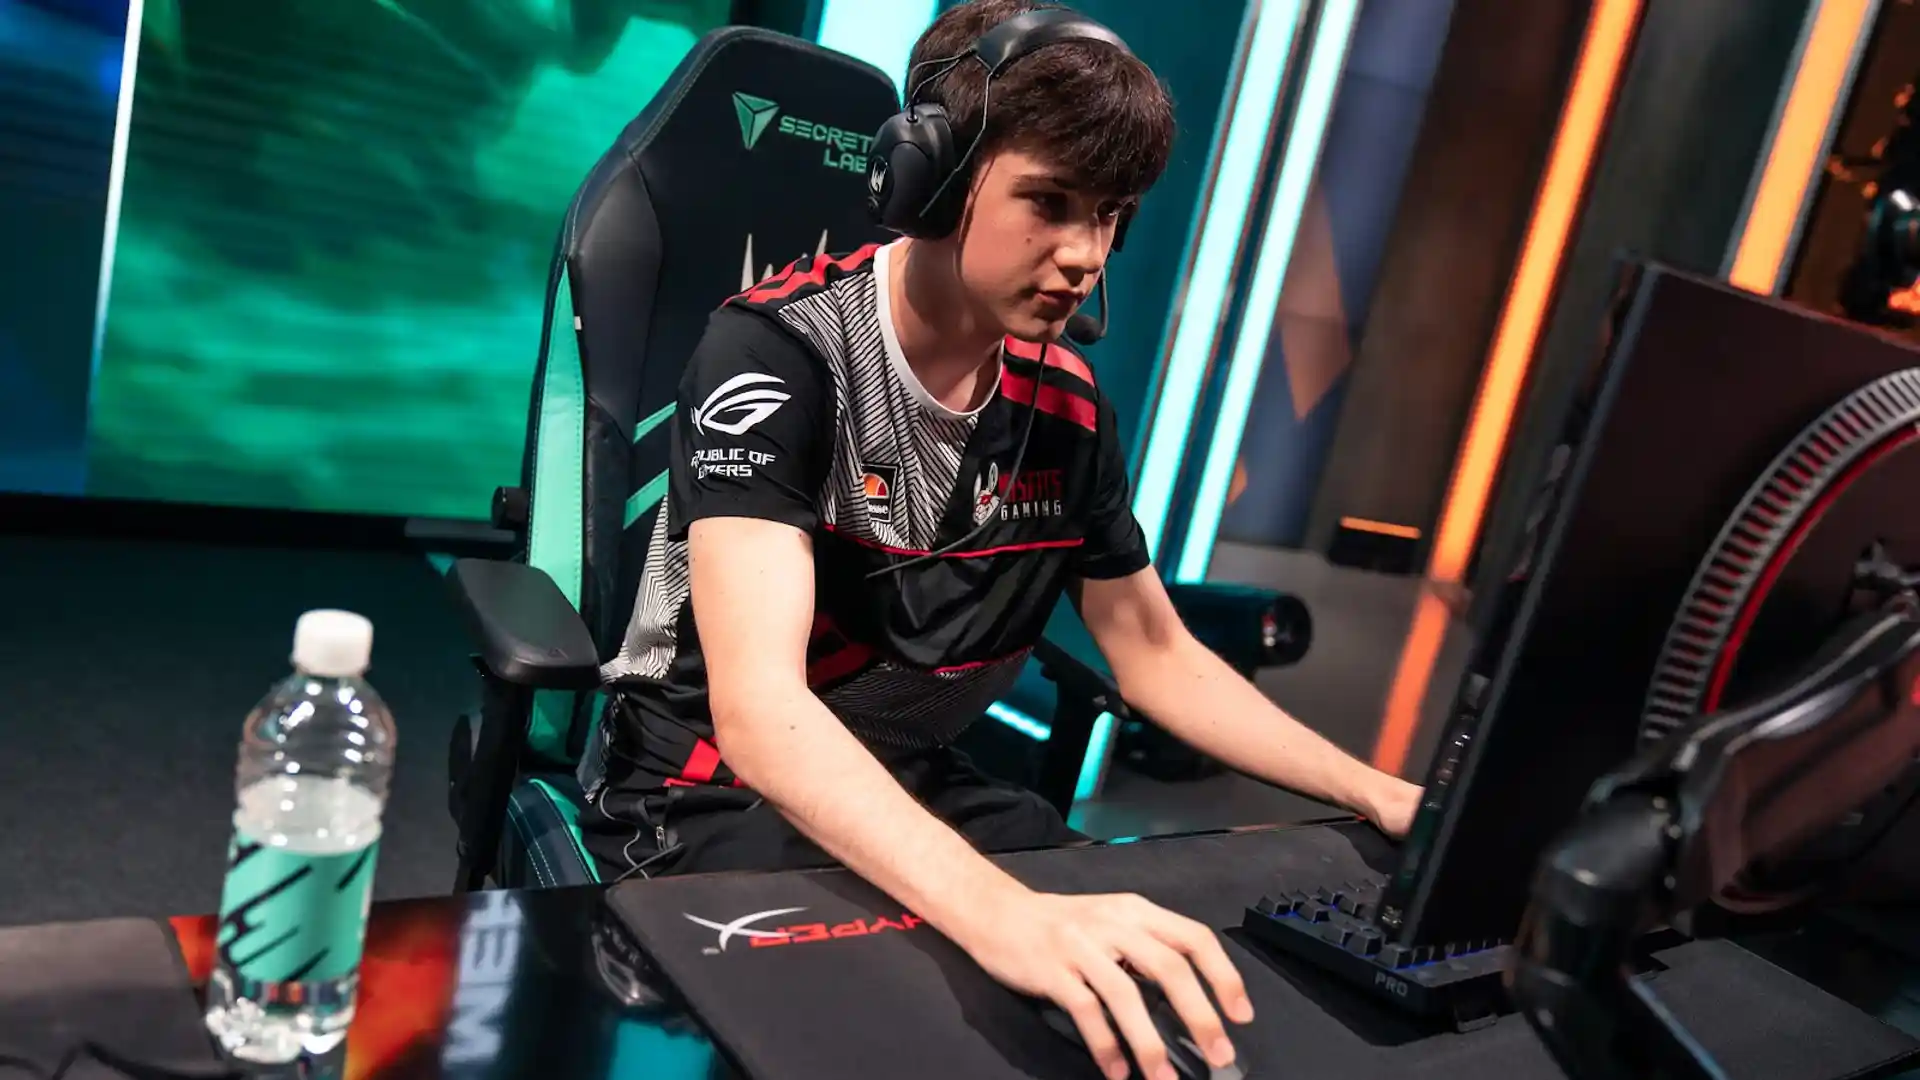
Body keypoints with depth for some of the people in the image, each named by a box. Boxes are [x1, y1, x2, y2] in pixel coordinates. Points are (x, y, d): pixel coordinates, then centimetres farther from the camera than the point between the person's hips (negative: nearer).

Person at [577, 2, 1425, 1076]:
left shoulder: (1067, 402, -4)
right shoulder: (777, 349, -25)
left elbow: (1159, 656, 7)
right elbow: (757, 705, -38)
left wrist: (1378, 795, -6)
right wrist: (999, 907, -54)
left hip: (918, 784, 6)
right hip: (713, 788, -5)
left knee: (1171, 972, -9)